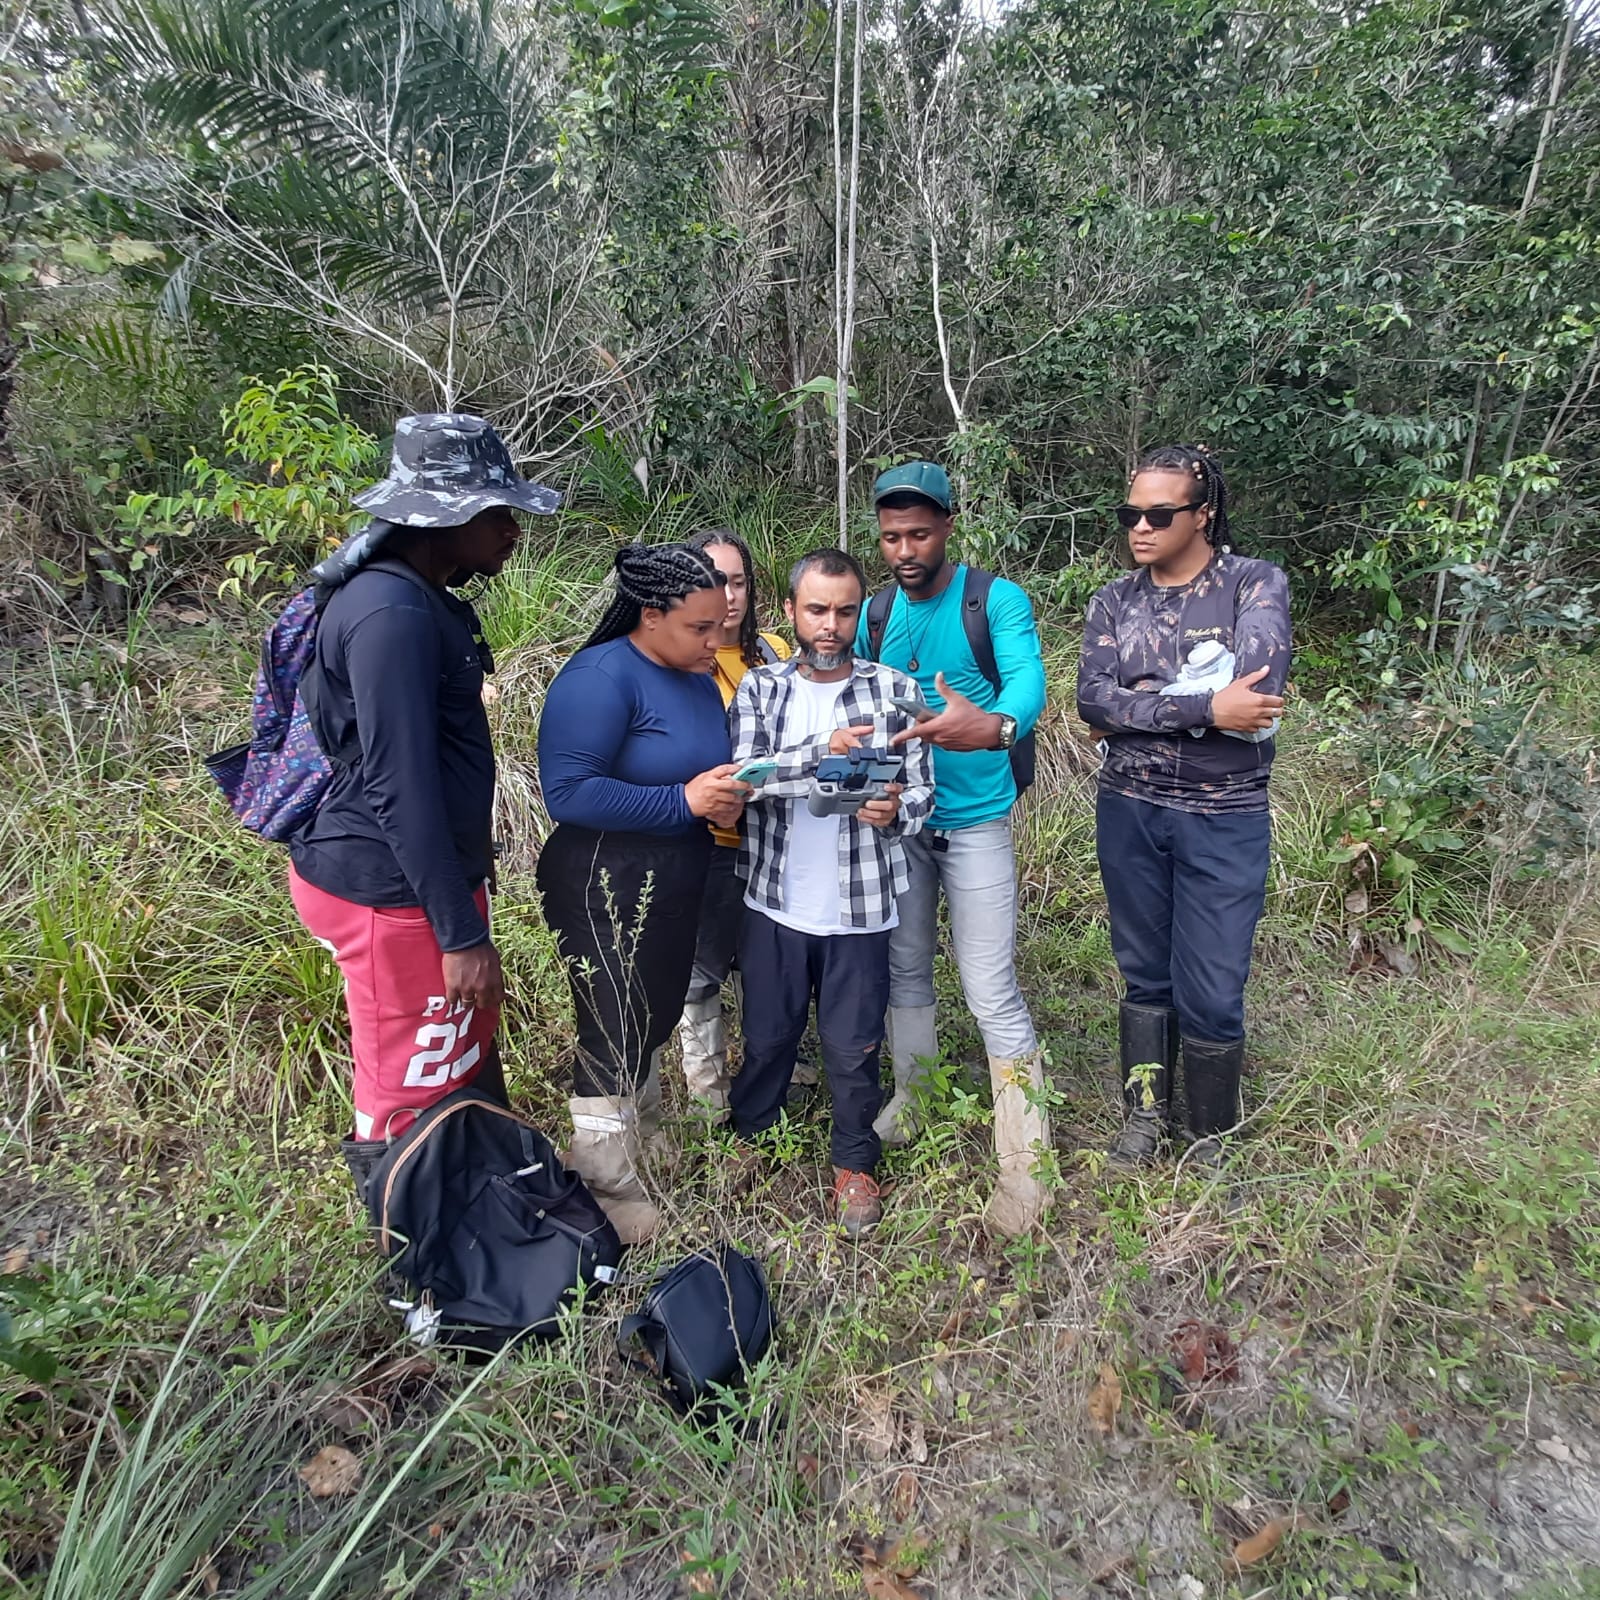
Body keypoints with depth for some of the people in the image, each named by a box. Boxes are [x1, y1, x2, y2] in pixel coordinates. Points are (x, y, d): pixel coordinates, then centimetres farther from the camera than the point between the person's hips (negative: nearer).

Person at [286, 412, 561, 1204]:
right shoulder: (392, 614, -23)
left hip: (432, 870, 10)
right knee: (412, 1092, 8)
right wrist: (460, 934, -21)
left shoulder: (425, 599, 9)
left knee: (471, 1055, 24)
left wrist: (470, 862, 24)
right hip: (392, 896, -10)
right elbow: (399, 787, -25)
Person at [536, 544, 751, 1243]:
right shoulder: (601, 677, -20)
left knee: (655, 1019, 21)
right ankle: (607, 1181, 22)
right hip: (604, 885, -8)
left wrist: (726, 803, -5)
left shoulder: (700, 680, 7)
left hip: (676, 884, 8)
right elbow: (568, 792, -27)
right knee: (614, 1031, 2)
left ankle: (633, 1128, 44)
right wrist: (684, 800, -27)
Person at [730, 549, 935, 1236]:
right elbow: (742, 775, -13)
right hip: (775, 900, 1)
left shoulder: (896, 691, -1)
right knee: (766, 1036, 16)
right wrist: (823, 749, -26)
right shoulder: (759, 688, 1)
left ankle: (854, 1163, 33)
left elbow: (922, 792, -1)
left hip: (858, 906, -1)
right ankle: (749, 1139, 42)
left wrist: (894, 810, -23)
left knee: (853, 1046, 10)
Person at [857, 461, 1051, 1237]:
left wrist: (995, 725, -50)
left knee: (993, 992, -5)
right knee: (904, 969, 17)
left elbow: (1028, 679, -27)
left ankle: (1023, 1164, 8)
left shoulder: (998, 600, -10)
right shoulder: (874, 613, 6)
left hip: (974, 819, -5)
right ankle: (911, 1101, 38)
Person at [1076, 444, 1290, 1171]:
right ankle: (1146, 1111, 35)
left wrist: (1134, 711, -16)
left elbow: (1257, 692, -22)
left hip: (1225, 820, -2)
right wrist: (1204, 709, -21)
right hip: (1129, 813, 3)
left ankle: (1211, 1137, 28)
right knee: (1145, 973, 15)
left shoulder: (1256, 585, -6)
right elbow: (1091, 698, -13)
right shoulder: (1115, 601, 2)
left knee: (1212, 991, 5)